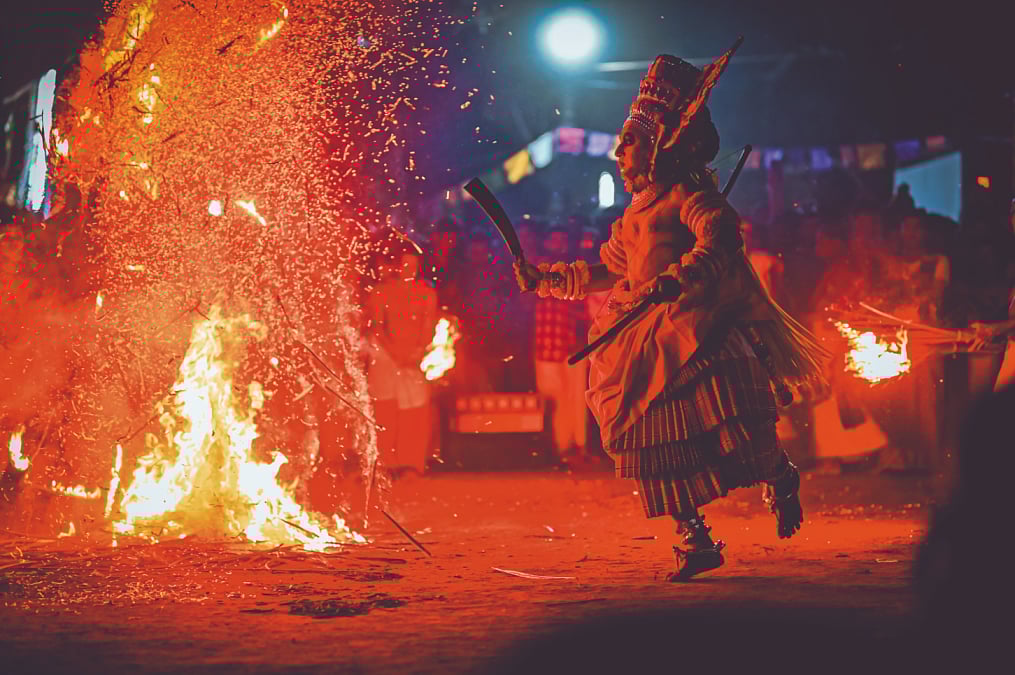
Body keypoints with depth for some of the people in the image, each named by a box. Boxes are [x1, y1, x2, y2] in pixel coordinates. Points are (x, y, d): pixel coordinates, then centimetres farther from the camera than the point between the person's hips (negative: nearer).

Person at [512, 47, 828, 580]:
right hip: (649, 344, 8)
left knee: (724, 421, -16)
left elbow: (719, 240, -22)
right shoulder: (634, 214, 22)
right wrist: (548, 279, 32)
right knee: (659, 446, 1)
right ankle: (695, 541, 7)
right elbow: (608, 271, 35)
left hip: (697, 328, -8)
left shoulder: (687, 196, -4)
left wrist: (678, 278, -36)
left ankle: (779, 478, 13)